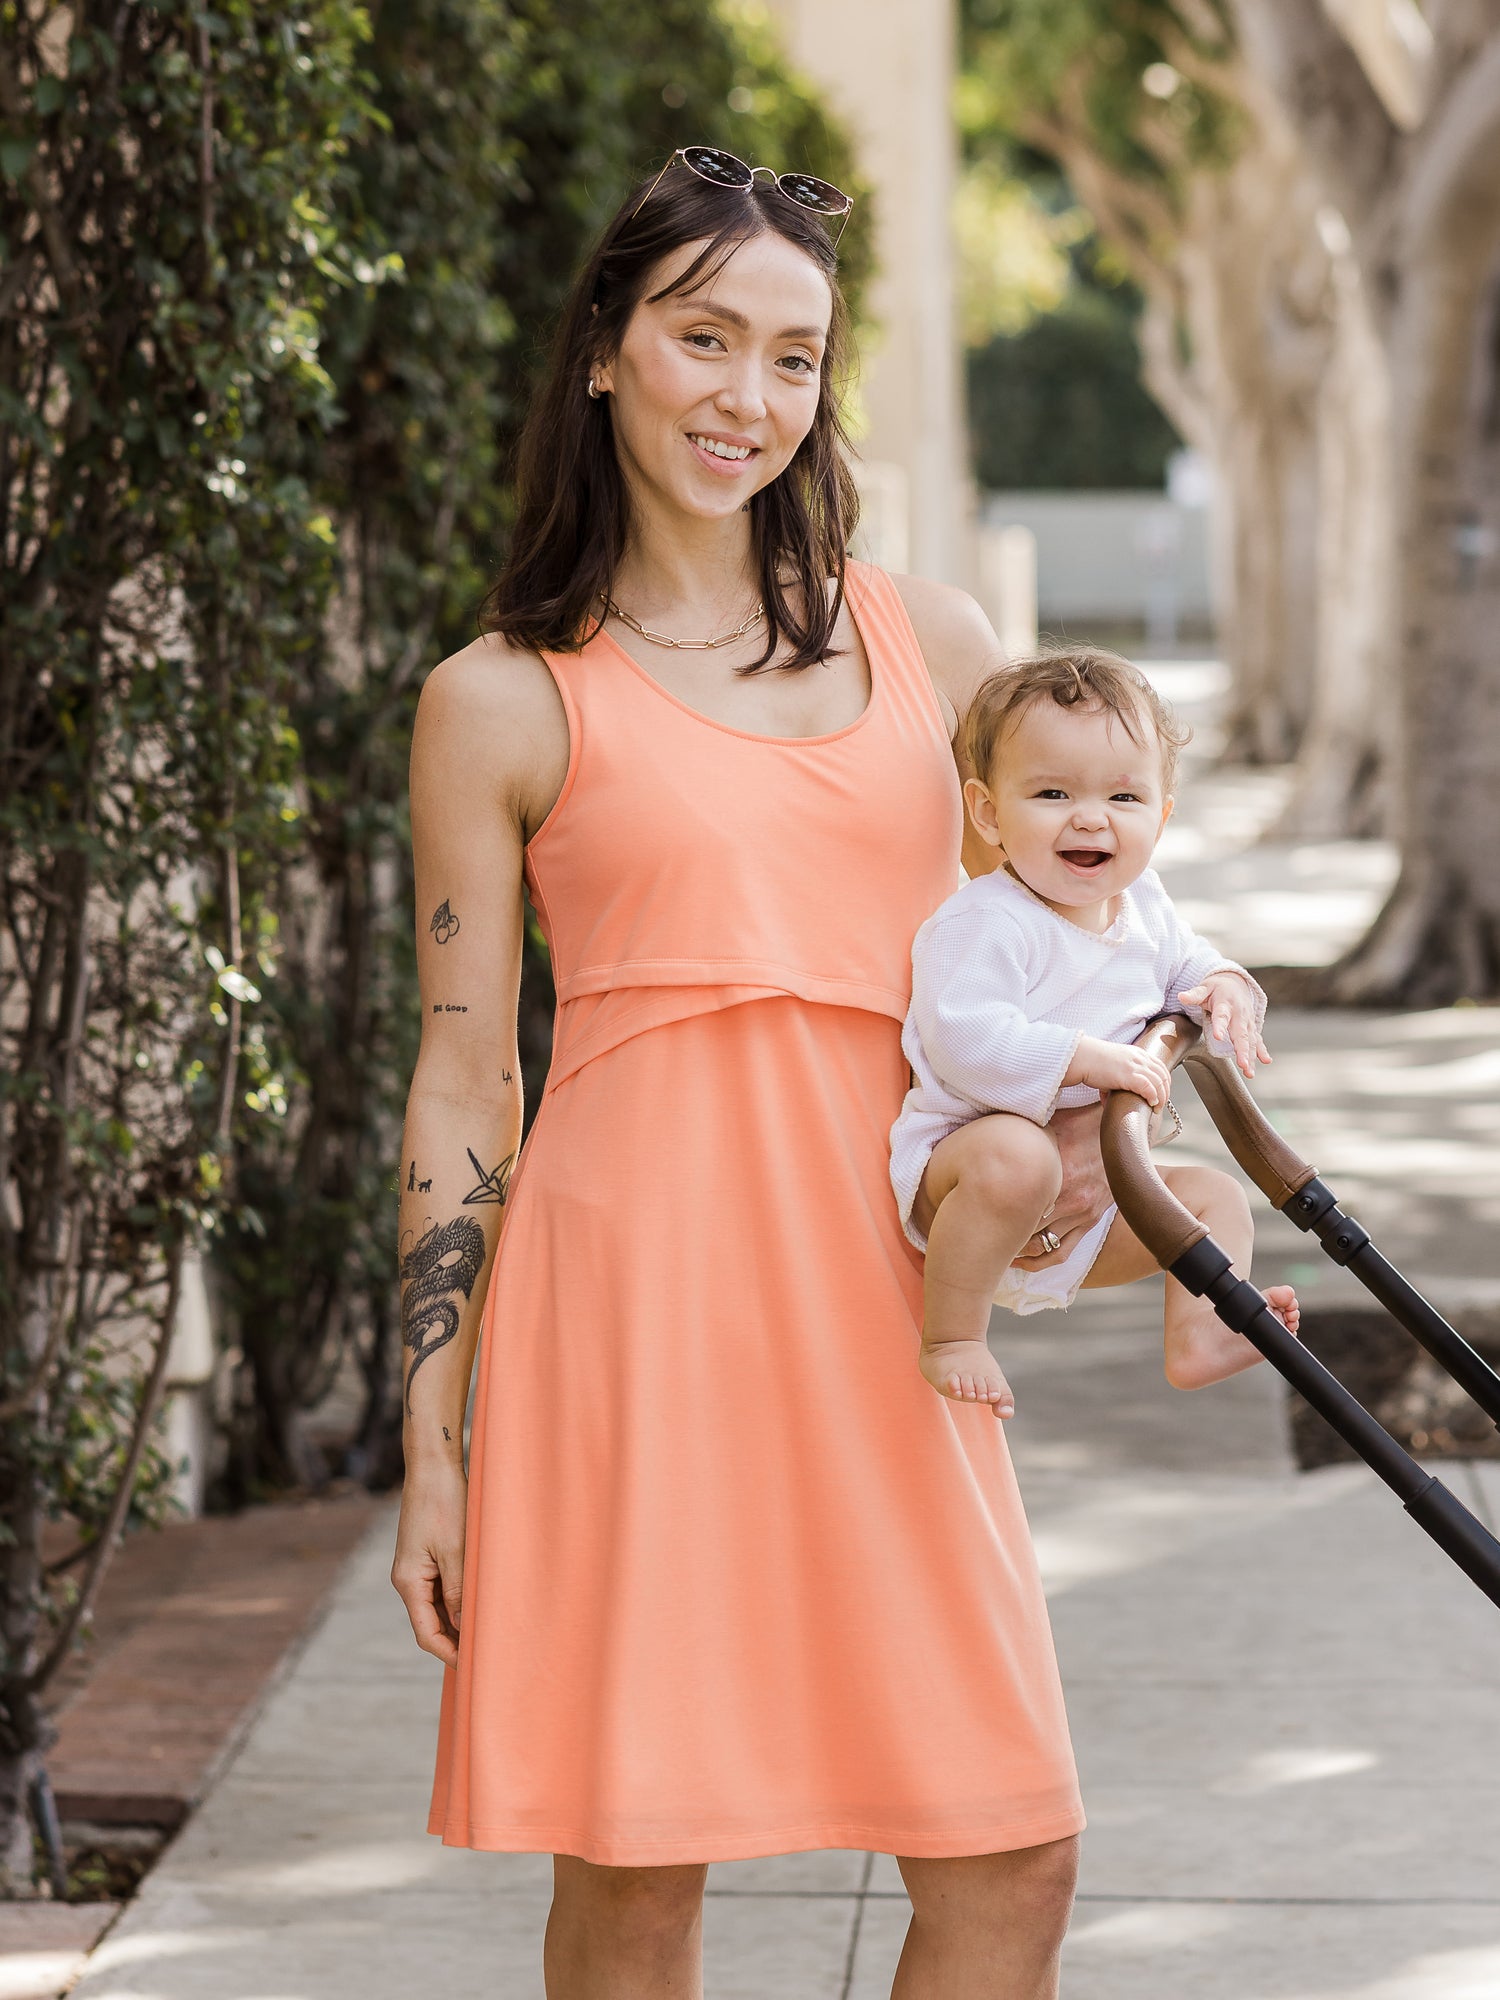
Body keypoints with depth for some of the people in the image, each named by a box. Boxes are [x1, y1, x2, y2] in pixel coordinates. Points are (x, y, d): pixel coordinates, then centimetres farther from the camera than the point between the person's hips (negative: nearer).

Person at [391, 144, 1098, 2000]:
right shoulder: (500, 702, 4)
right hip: (629, 1287, -3)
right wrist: (433, 1446, 2)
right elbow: (460, 1086, 5)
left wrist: (1085, 1112, 2)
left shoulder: (930, 640, 12)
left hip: (882, 1303, 3)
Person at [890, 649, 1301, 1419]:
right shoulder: (982, 924, -24)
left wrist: (1223, 989, 0)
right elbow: (963, 1040, -34)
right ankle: (949, 1335, -25)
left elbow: (1184, 960, 24)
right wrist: (1084, 1058, -38)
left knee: (1213, 1193, 10)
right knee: (1014, 1156, -40)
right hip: (956, 1168, -8)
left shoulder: (1142, 907, 4)